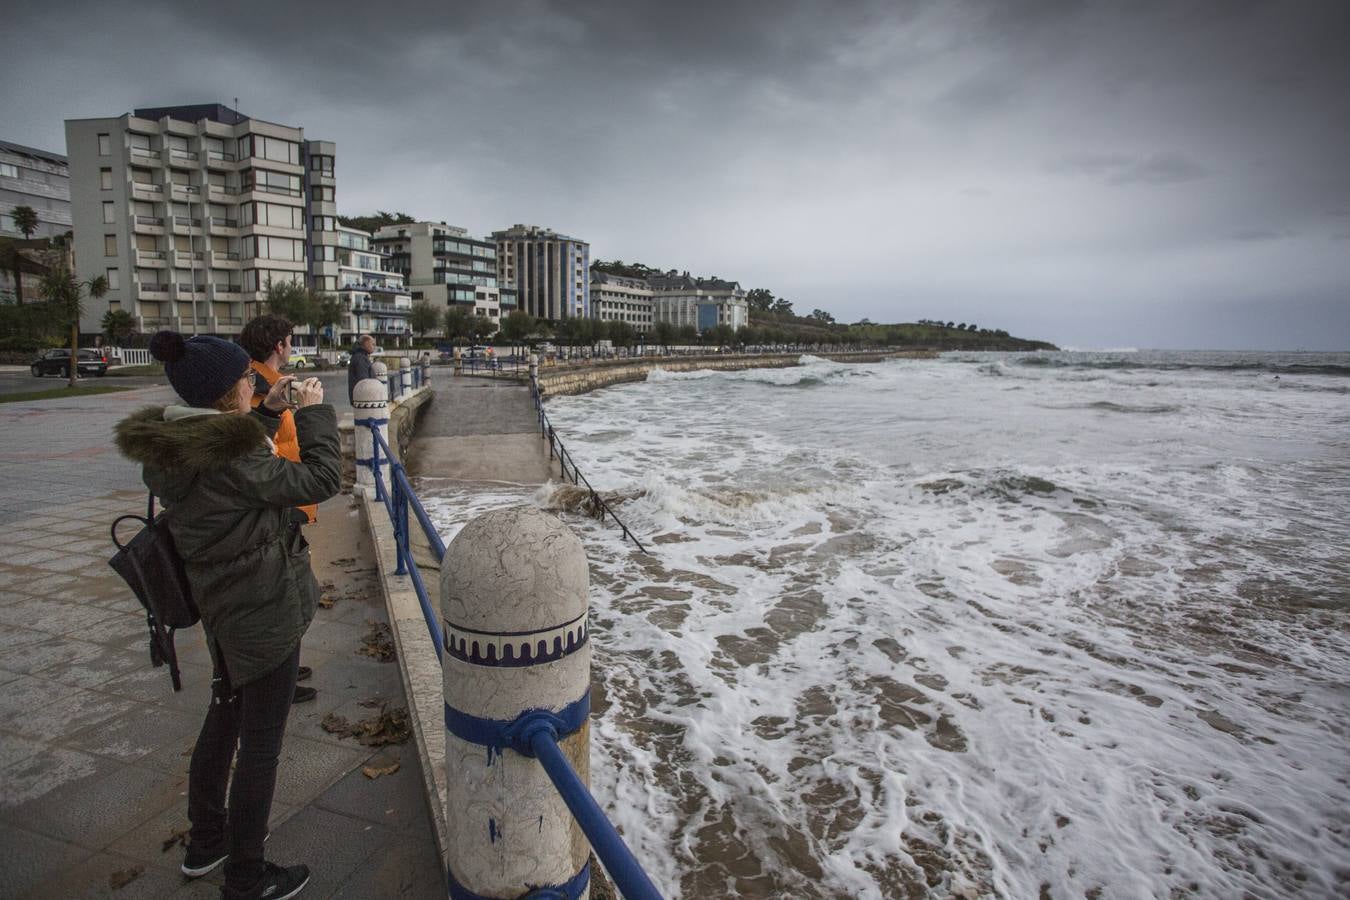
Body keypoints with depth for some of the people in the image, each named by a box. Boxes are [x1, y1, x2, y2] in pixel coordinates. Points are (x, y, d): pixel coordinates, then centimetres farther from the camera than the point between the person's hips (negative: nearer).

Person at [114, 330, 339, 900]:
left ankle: (205, 840, 46)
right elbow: (320, 479, -20)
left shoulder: (168, 448, -1)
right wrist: (314, 413, -10)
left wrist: (270, 411, 12)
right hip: (266, 613, -9)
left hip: (224, 607, 9)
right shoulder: (230, 460, -27)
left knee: (225, 715, 27)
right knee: (261, 742, 6)